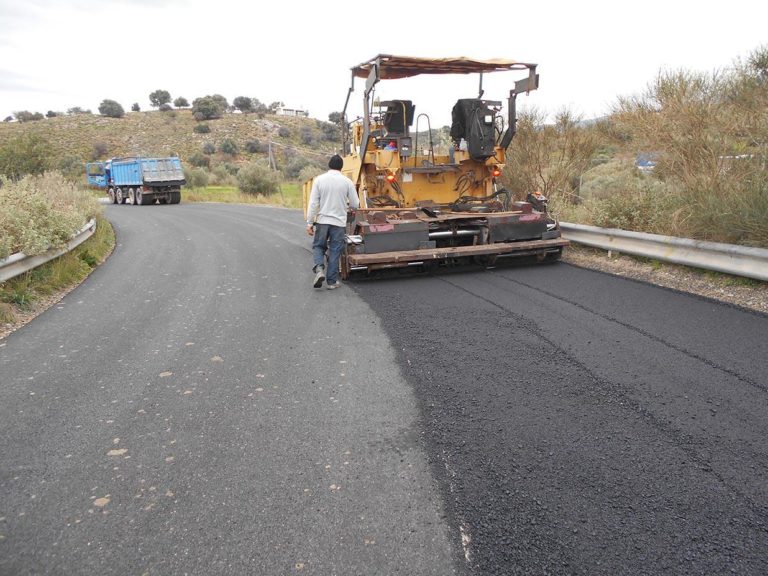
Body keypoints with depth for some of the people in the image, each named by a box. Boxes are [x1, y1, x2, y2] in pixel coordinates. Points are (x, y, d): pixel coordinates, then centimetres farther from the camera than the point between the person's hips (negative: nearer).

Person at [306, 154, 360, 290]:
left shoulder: (319, 179, -2)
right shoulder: (347, 182, -2)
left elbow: (313, 203, -4)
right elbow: (355, 205, 1)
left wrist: (309, 223, 0)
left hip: (322, 221, 0)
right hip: (339, 222, 0)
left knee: (318, 246, 17)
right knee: (335, 252, 8)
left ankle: (319, 269, -7)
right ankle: (331, 281, 13)